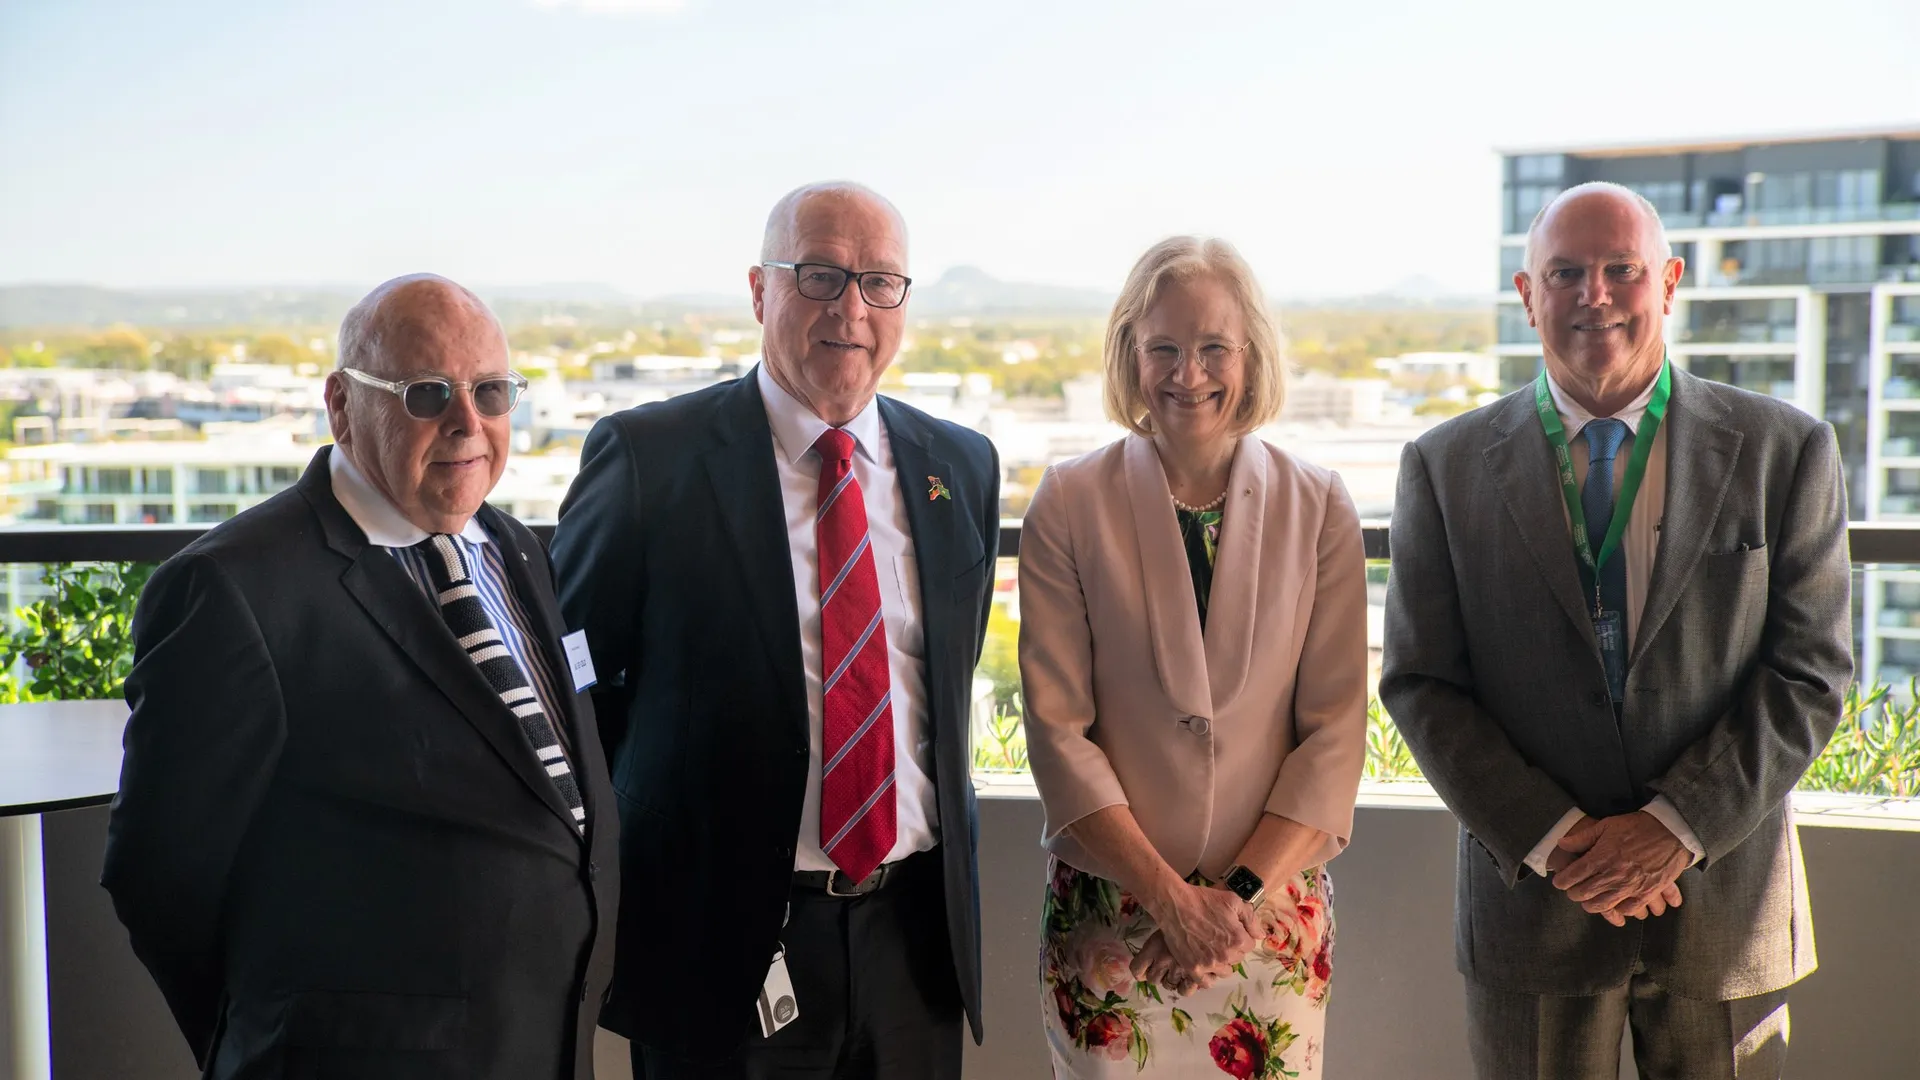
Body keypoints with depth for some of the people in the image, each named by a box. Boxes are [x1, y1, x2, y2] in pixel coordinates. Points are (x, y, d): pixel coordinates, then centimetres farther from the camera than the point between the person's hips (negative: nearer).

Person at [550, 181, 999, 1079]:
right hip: (722, 938, -4)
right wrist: (601, 894, -2)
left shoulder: (962, 466, 6)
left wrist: (945, 864, 13)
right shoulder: (647, 457, -8)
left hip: (915, 934, 4)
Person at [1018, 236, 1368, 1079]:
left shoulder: (1318, 507, 0)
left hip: (1273, 907, 1)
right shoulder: (1069, 504, -4)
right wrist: (1168, 893, -12)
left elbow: (1335, 726, -2)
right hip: (1107, 908, -1)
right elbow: (1056, 727, -6)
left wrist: (1243, 892, -12)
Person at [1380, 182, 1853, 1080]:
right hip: (1529, 899, 0)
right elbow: (1421, 685, -2)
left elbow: (1809, 671, -2)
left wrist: (1677, 826, -12)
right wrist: (1552, 838, -12)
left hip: (1724, 896, 0)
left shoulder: (1786, 451, 0)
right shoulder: (1446, 467, 0)